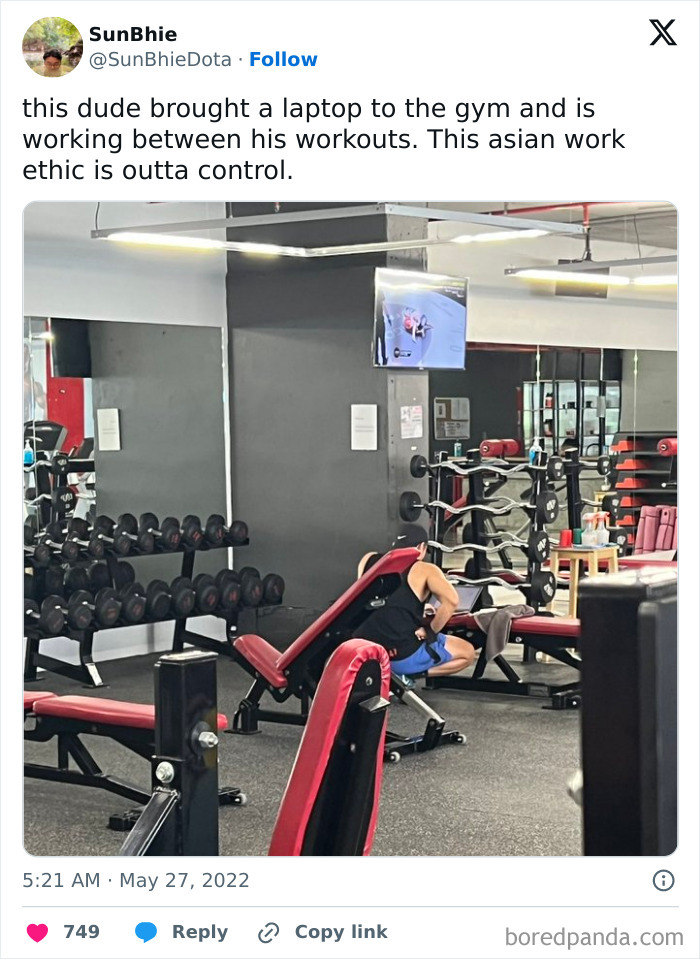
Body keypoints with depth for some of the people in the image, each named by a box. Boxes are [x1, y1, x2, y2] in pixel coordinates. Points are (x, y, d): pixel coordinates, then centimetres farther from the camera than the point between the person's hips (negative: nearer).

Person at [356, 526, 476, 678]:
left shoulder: (369, 559, 12)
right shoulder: (425, 570, -1)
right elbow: (451, 600, -19)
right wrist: (429, 631, -5)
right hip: (404, 654, -6)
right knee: (468, 653, 16)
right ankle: (407, 675, -1)